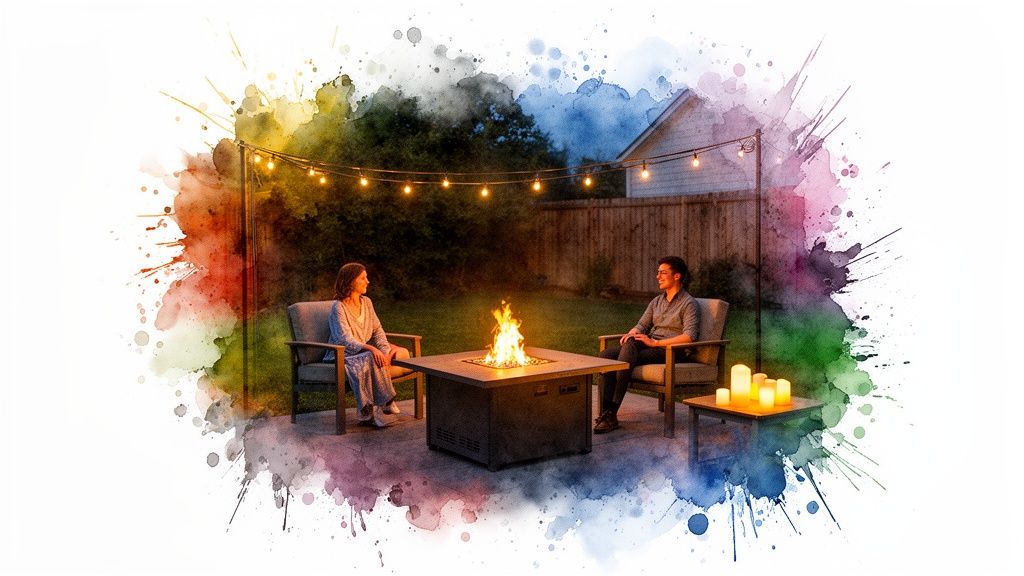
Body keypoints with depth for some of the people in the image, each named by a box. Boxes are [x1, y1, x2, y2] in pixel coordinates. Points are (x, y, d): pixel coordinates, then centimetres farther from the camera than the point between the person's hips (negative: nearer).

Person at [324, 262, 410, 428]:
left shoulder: (366, 302, 8)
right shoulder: (338, 307, -14)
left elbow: (377, 330, 3)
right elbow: (346, 340, -24)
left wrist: (386, 350, -17)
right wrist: (371, 349, -38)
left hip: (366, 351, 8)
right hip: (343, 355, -7)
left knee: (402, 352, -15)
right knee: (372, 358, -37)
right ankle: (386, 402, -21)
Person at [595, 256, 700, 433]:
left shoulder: (689, 304, -1)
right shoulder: (657, 301, 21)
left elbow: (689, 336, -15)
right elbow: (642, 325, 17)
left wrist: (655, 342, -21)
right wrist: (631, 333, -9)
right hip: (650, 345, 7)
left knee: (629, 349, -34)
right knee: (606, 354, -20)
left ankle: (611, 415, -33)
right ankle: (606, 410, -29)